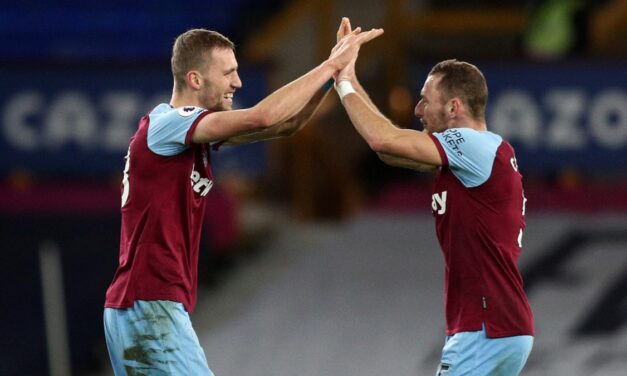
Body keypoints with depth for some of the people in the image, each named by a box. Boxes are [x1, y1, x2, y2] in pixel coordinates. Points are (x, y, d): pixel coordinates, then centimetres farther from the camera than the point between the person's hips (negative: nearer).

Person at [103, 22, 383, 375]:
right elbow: (263, 117, -22)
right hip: (151, 307, -10)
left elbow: (284, 124, 13)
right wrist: (332, 65, -15)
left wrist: (334, 69, 0)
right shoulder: (165, 124, -13)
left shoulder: (193, 131, 15)